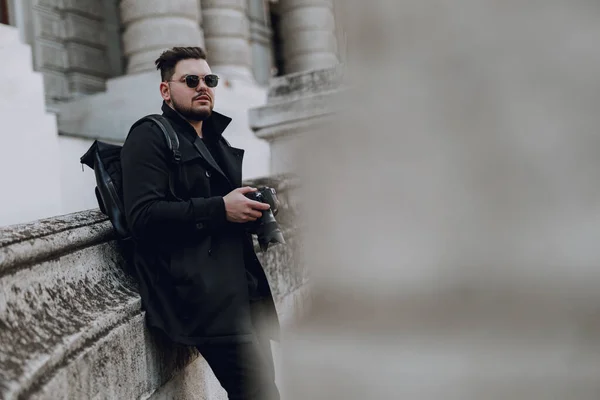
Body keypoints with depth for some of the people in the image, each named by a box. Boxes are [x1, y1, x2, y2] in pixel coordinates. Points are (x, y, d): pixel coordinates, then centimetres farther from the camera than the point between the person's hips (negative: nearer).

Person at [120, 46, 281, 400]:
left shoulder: (216, 139, 23)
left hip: (242, 284, 8)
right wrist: (220, 209, -19)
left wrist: (252, 205, 11)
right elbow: (143, 216, -15)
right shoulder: (149, 137, -3)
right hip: (202, 289, -8)